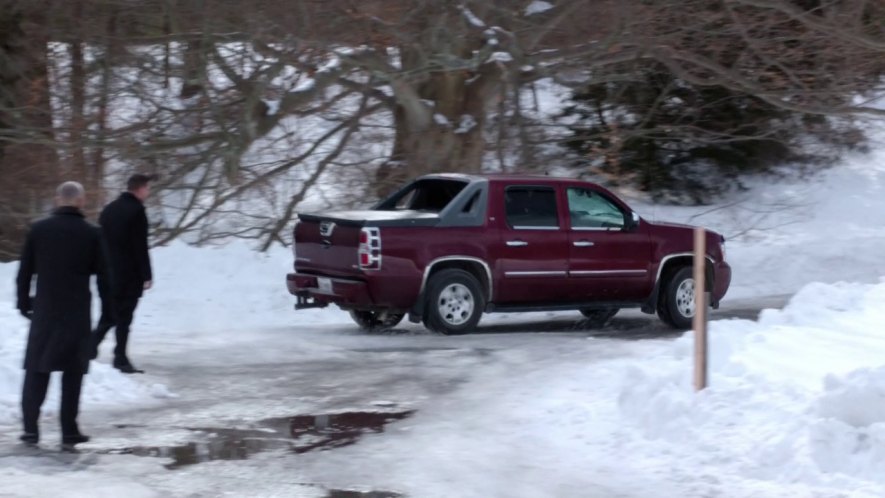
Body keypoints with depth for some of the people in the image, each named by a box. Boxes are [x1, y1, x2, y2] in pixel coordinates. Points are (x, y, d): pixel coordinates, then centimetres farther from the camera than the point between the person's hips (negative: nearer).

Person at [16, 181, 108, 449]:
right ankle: (69, 432, 3)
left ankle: (30, 427, 4)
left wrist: (24, 303, 15)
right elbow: (103, 276, -1)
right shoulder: (91, 234, -3)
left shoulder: (38, 229, 2)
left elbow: (24, 271, 5)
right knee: (73, 372, 5)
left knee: (36, 371, 9)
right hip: (77, 314, -1)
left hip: (43, 312, 1)